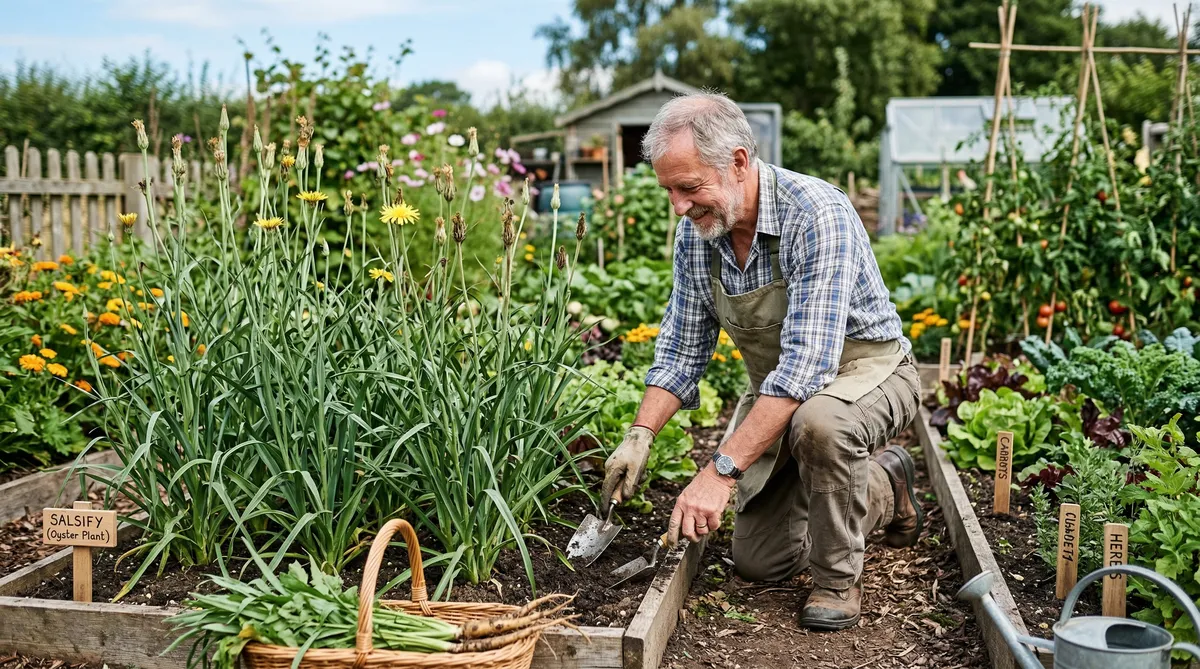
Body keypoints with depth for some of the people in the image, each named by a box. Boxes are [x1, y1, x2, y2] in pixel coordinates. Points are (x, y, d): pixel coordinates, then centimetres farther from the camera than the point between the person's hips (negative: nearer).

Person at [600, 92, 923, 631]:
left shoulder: (816, 215, -32)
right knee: (758, 562, 7)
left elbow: (808, 362, -39)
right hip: (778, 389, 7)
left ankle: (838, 577, -14)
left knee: (819, 421, -42)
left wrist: (721, 471, -42)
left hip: (864, 368, -6)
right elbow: (684, 346, 1)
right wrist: (640, 435, -12)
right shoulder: (697, 229, -10)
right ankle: (882, 486, 31)